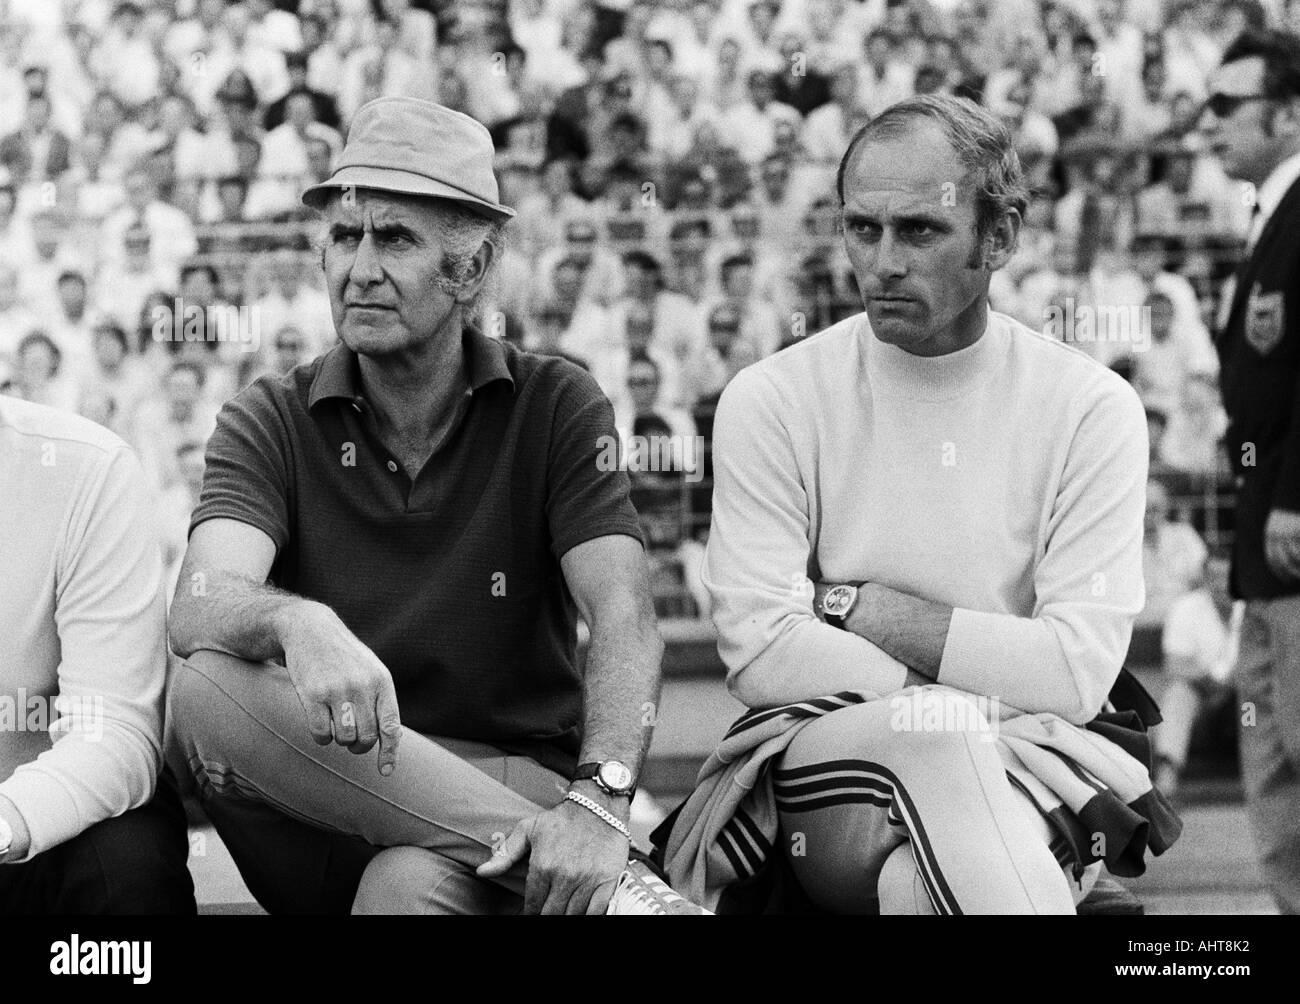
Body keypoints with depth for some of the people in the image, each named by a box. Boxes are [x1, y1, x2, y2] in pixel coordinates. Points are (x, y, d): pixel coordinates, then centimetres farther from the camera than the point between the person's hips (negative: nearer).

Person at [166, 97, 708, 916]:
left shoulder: (556, 408, 4)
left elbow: (625, 621, -10)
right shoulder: (271, 424, 6)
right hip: (324, 830, 4)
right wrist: (296, 624, -39)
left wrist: (598, 800, -30)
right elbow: (201, 609, -13)